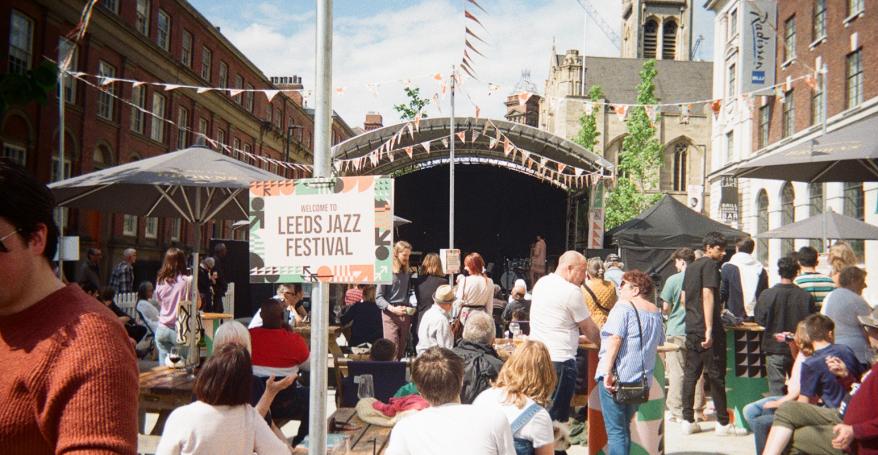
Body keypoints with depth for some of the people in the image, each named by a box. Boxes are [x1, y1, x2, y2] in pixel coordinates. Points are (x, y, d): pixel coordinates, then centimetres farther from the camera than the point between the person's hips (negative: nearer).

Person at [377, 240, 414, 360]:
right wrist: (392, 308, -20)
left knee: (401, 351, 9)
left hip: (405, 315, 6)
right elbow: (378, 298, -8)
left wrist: (412, 308, 4)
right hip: (390, 315, -6)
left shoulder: (407, 273, 13)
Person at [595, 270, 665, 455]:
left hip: (617, 377, -7)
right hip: (641, 379, 7)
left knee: (615, 431, -4)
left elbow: (615, 339, -17)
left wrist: (608, 371, -19)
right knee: (625, 428, 19)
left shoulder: (624, 306, -8)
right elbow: (659, 345, 23)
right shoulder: (656, 312, 13)